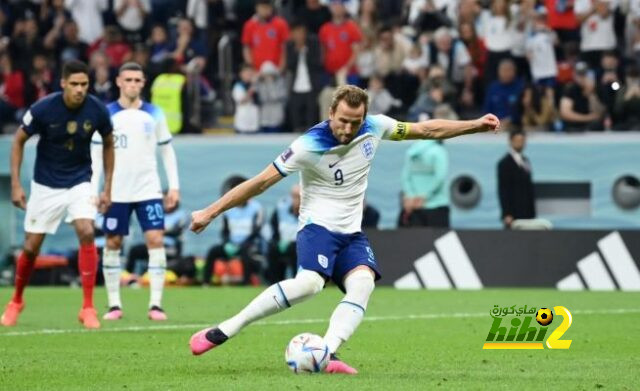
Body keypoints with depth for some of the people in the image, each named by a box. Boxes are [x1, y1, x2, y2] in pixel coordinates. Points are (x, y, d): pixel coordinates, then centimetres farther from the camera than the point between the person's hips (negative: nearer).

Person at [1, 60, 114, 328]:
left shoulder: (97, 110, -13)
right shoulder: (43, 109, -19)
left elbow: (108, 145, 5)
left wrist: (107, 188, 4)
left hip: (79, 182, 1)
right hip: (45, 185, -1)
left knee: (86, 233, -21)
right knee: (31, 247, 3)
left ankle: (88, 307, -13)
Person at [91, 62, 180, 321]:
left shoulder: (154, 114, 4)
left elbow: (167, 151, 10)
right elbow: (95, 155, 1)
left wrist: (174, 187, 4)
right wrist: (92, 191, -5)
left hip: (148, 190, 0)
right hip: (117, 192, 0)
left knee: (156, 240, -11)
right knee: (112, 244, 3)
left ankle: (156, 304, -9)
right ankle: (114, 304, 11)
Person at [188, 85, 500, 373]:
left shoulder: (375, 127, -4)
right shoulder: (310, 145, -18)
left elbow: (426, 130, 10)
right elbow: (261, 182, -15)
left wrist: (476, 125, 10)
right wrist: (211, 212, -15)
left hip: (351, 233, 6)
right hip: (318, 226, -6)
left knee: (363, 283, -25)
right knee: (310, 283, -33)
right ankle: (220, 333, -30)